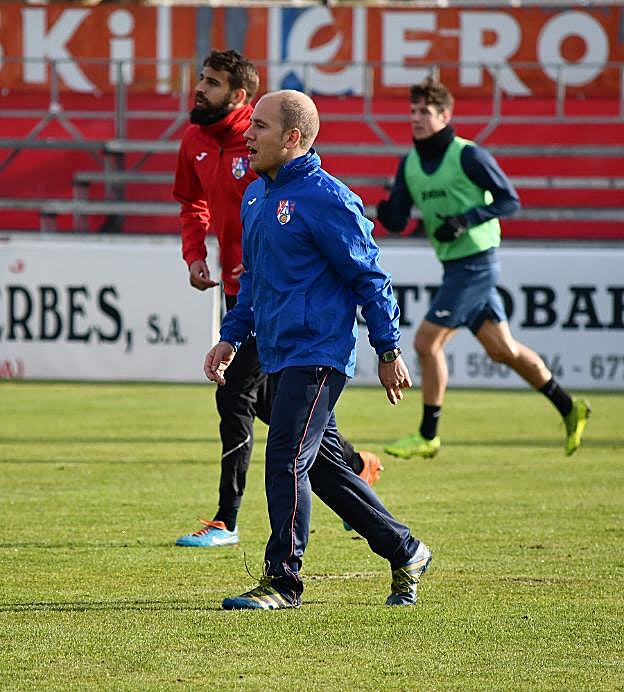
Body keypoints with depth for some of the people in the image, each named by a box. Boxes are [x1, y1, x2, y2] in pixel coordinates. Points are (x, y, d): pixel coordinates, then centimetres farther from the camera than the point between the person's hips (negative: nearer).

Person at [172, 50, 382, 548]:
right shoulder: (196, 142, 6)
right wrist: (195, 254, 8)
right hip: (238, 288, 9)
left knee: (236, 396, -10)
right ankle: (355, 464, 36)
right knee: (266, 400, 17)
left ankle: (227, 521, -4)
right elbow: (193, 203, 23)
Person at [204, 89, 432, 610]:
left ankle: (282, 579, -6)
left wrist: (389, 352, -10)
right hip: (279, 355, 9)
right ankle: (404, 552, 24)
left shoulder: (325, 199, -14)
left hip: (319, 353, -9)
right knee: (324, 466, 12)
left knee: (286, 460, -12)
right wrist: (231, 337, 17)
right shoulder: (256, 196, 13)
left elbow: (369, 275, -11)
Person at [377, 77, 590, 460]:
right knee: (502, 349, 12)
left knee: (427, 341, -10)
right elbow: (397, 221, 6)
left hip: (476, 262, -8)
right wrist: (384, 209, -17)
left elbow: (510, 200, -11)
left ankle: (428, 436, 0)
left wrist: (465, 220, -22)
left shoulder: (469, 156, -13)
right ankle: (569, 408, 24)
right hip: (454, 266, 8)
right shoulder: (409, 163, 8)